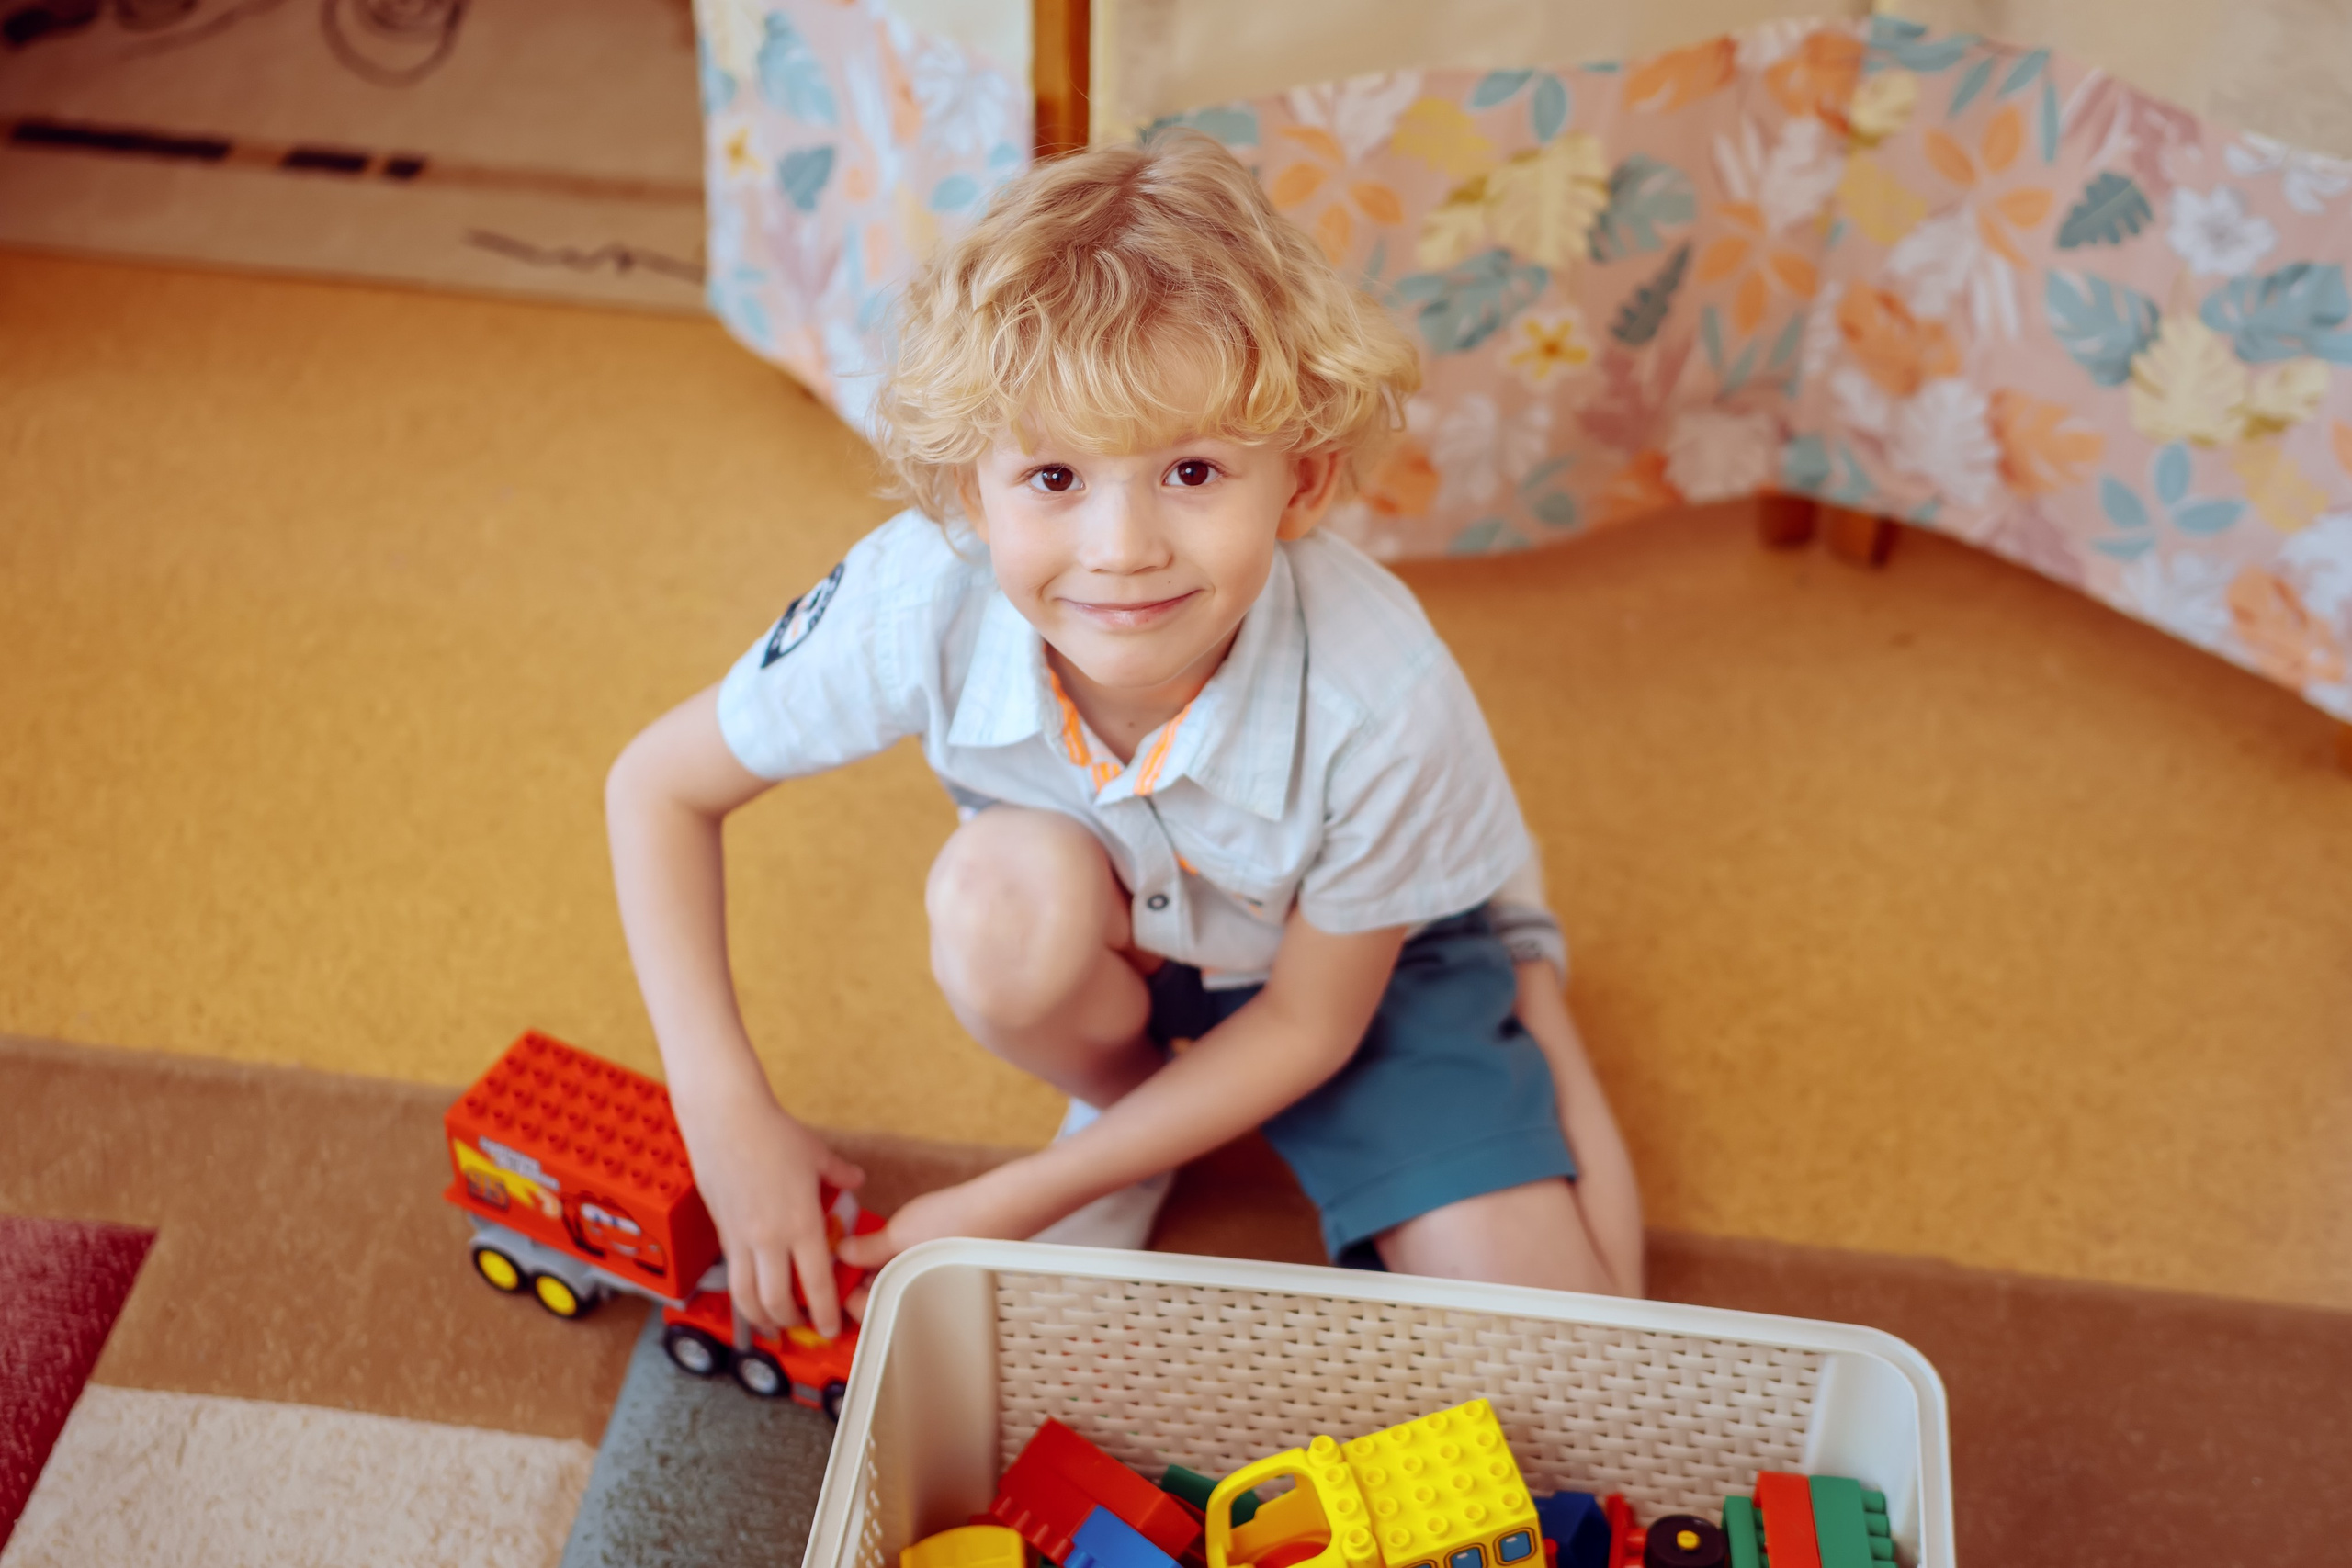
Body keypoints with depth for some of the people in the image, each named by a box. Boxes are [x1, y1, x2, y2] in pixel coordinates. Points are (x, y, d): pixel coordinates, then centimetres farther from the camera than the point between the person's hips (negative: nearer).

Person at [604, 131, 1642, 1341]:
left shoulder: (1379, 698, -38)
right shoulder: (924, 605, -33)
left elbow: (1308, 1024, -21)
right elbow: (656, 787, -16)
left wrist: (1018, 1200, -22)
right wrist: (726, 1113, -25)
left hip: (1375, 960, -3)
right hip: (1124, 940, 3)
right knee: (1004, 892, -34)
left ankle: (1526, 1000, 9)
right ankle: (1118, 1103, 0)